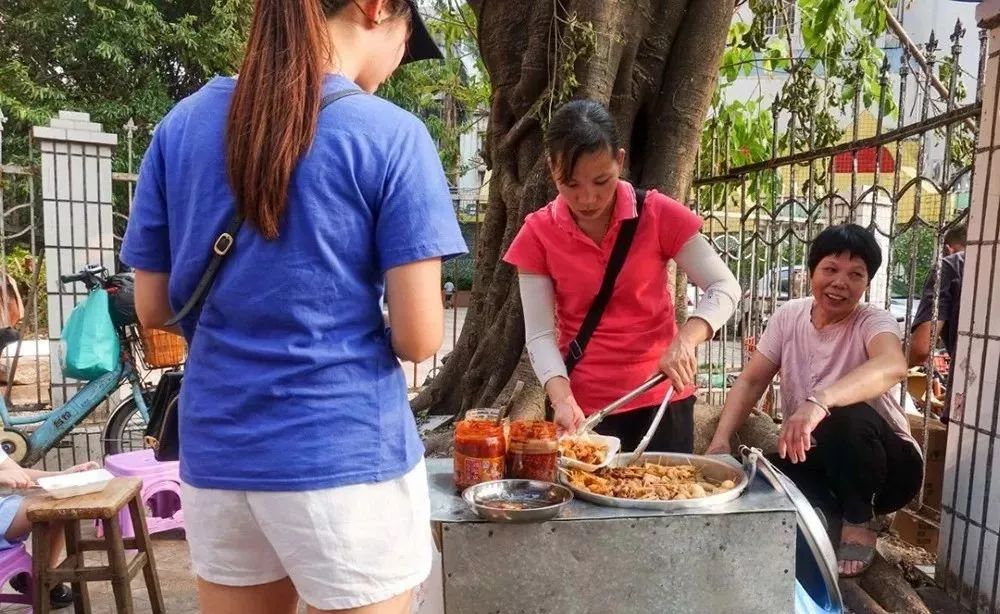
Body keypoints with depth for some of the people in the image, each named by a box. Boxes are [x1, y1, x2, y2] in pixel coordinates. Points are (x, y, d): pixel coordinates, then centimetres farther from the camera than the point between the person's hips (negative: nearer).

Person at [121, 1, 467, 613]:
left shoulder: (181, 124, 2)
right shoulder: (393, 134, -11)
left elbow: (153, 308, 7)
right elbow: (419, 338, -12)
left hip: (215, 456, 5)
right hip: (347, 455, -4)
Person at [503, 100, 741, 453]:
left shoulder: (658, 214, -9)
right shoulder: (537, 234, -8)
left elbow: (724, 287, -8)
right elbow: (540, 334, -9)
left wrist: (685, 339, -26)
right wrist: (562, 398, -25)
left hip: (660, 397, 0)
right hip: (583, 405, 0)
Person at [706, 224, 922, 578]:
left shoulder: (874, 322, -17)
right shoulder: (788, 316, -3)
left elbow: (893, 366, -41)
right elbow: (751, 381, -3)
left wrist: (818, 401, -59)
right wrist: (721, 440, -19)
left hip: (885, 467, -3)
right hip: (814, 460, 3)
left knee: (849, 416, -36)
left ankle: (860, 521, -10)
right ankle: (834, 517, 0)